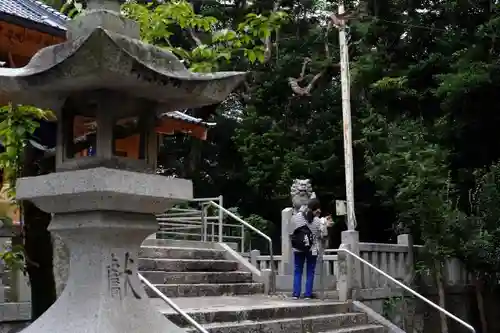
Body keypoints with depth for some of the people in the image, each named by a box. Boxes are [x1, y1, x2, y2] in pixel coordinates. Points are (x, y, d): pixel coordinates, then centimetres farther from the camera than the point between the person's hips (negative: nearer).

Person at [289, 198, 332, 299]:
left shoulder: (295, 217, -4)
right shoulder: (317, 221, -12)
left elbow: (291, 234, 1)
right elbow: (322, 235, -5)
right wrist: (325, 225, 6)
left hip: (298, 249, 2)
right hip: (312, 249, -2)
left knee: (297, 271, 11)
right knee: (310, 272, 10)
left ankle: (296, 294, 9)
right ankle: (308, 294, 10)